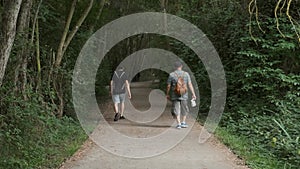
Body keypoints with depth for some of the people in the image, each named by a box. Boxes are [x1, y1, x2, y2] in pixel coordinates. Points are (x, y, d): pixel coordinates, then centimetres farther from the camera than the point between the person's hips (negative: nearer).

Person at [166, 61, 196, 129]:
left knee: (176, 110, 2)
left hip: (175, 95, -1)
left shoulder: (171, 75, -3)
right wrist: (193, 94, -5)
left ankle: (178, 124, -6)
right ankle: (183, 122, 19)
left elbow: (168, 86, -2)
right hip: (184, 95, 1)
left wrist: (167, 94, 10)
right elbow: (190, 84, -5)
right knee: (184, 109, 17)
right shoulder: (186, 74, 0)